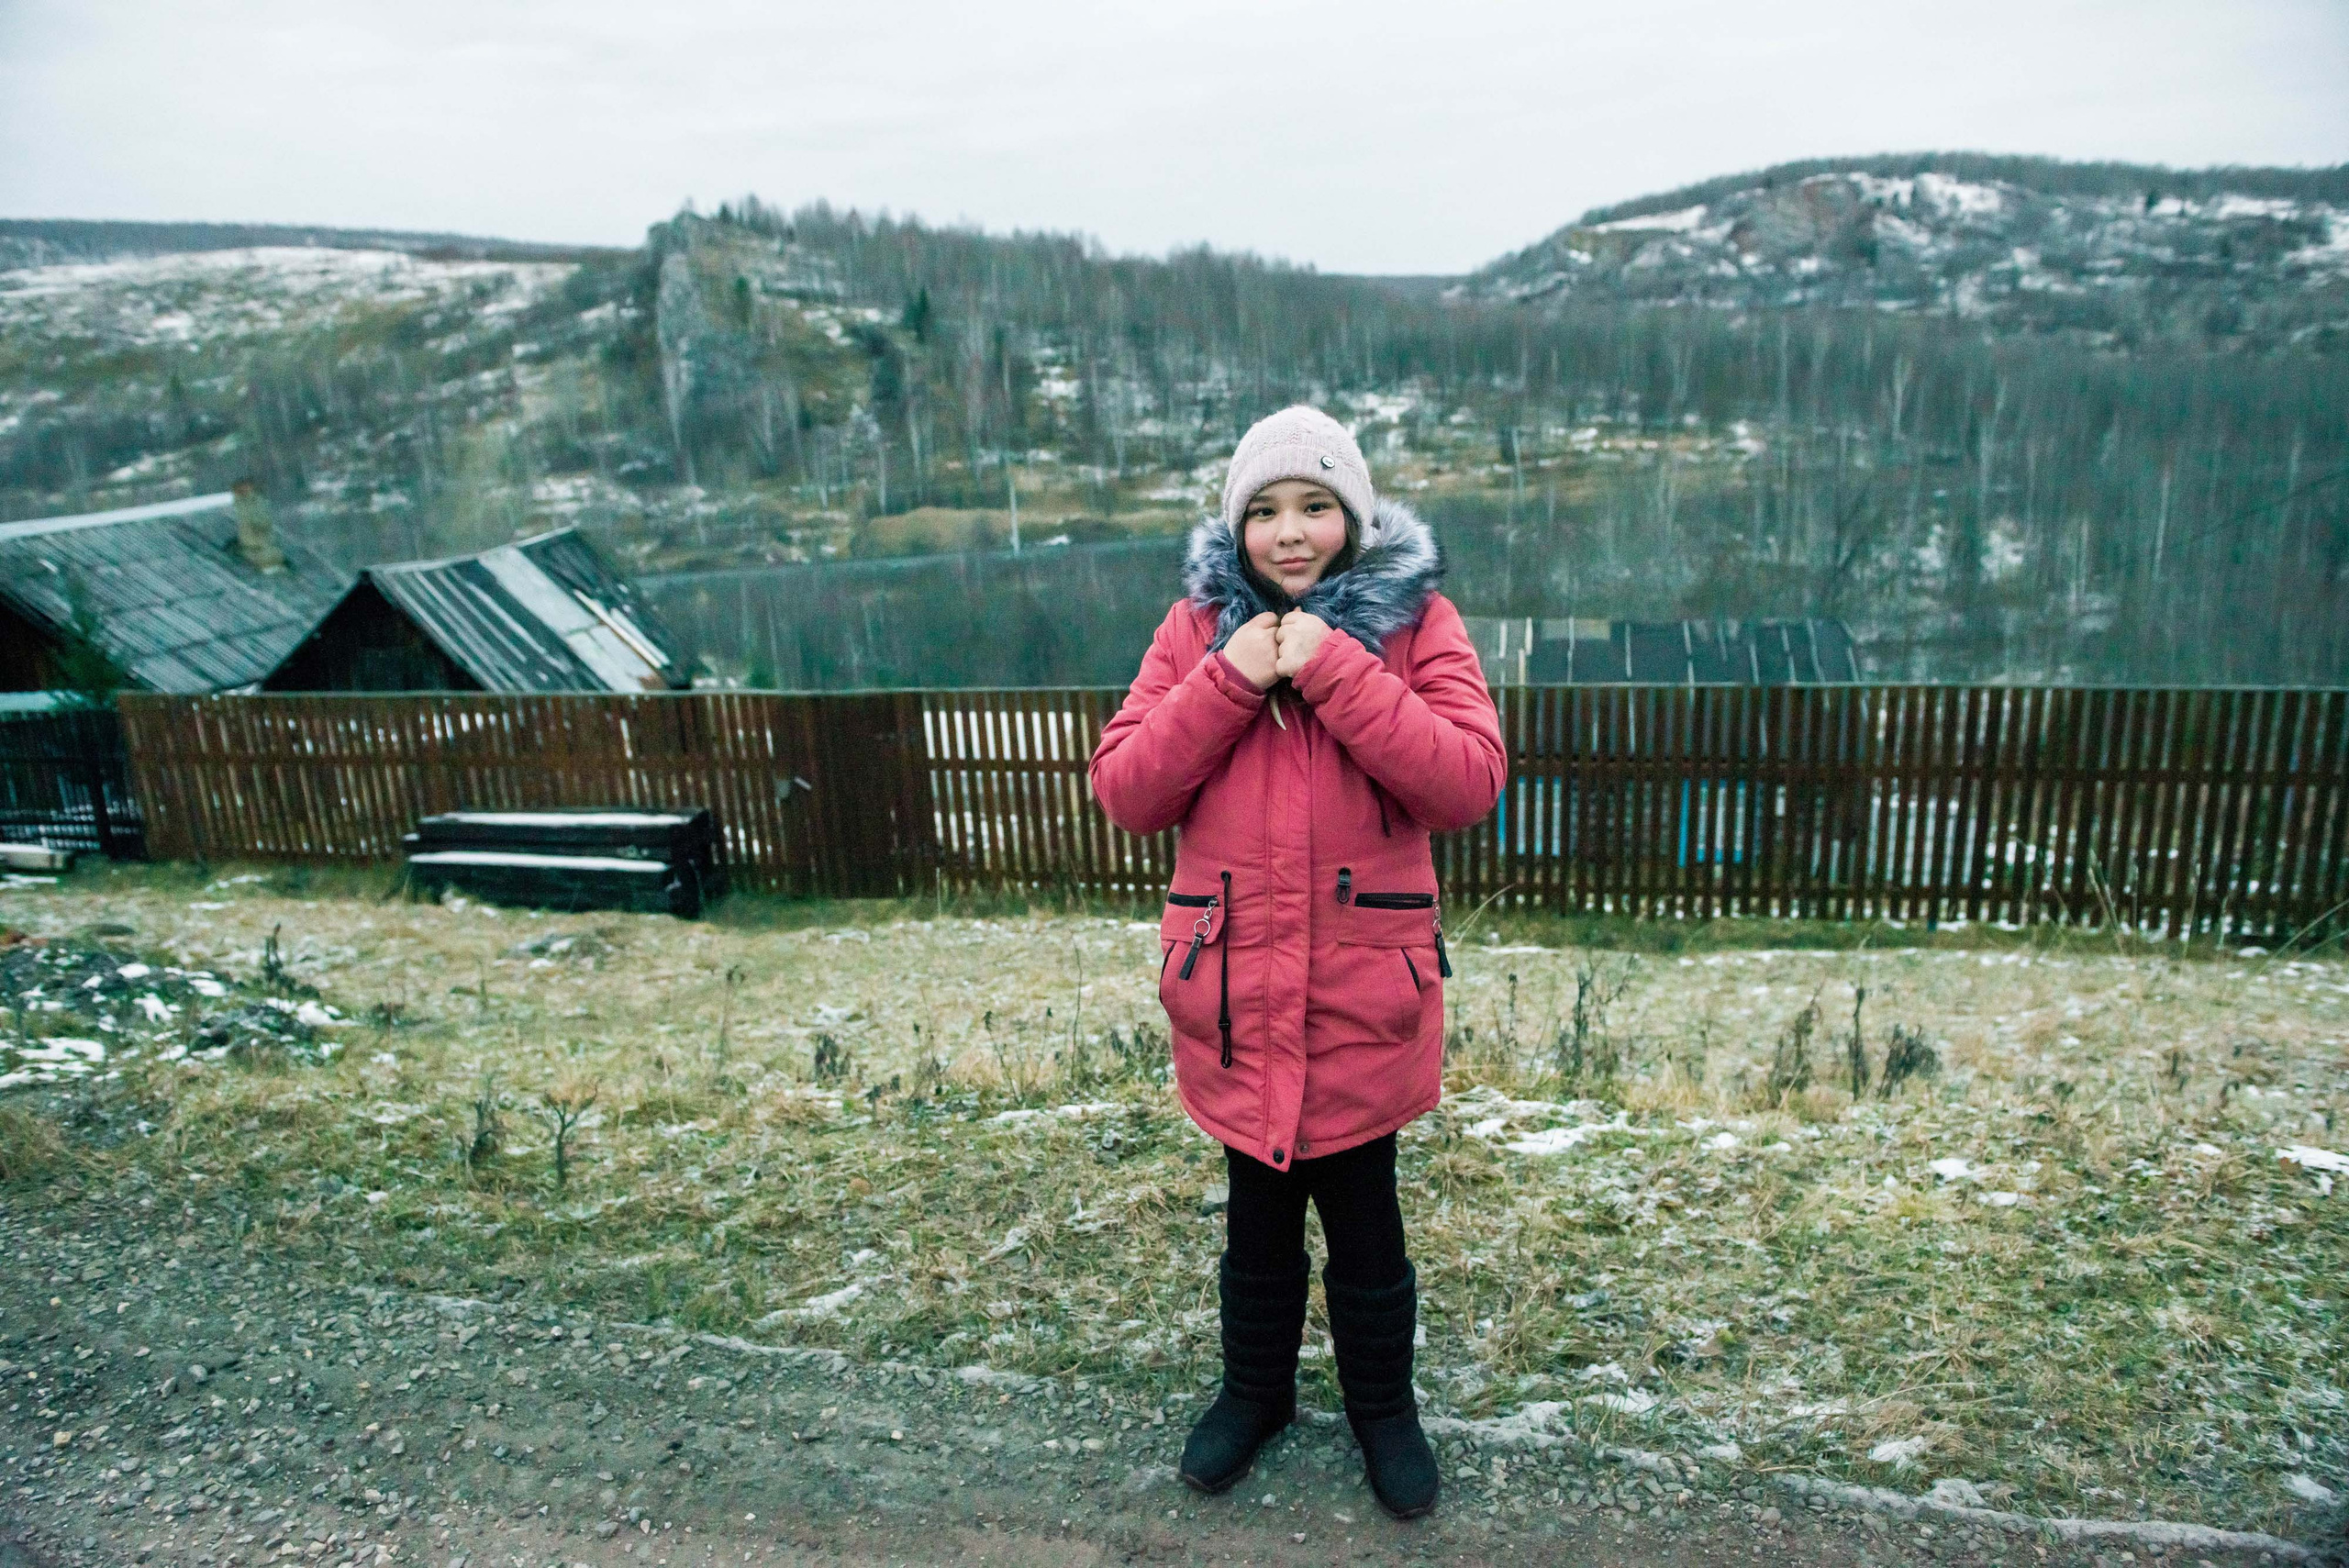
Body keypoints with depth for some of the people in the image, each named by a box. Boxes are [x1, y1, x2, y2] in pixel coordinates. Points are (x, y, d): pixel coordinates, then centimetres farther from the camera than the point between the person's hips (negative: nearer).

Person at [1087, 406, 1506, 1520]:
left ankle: (1384, 1406, 41)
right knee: (1257, 1210, 20)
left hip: (1363, 986, -1)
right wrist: (1227, 681, -18)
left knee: (1363, 1215, 15)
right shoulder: (1197, 627, 0)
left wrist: (1336, 671, -22)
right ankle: (1254, 1390, 45)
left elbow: (1471, 782, -17)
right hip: (1236, 982, 2)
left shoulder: (1416, 621, -4)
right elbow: (1123, 792, -6)